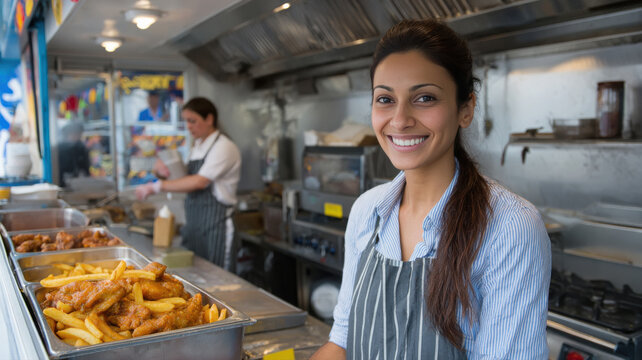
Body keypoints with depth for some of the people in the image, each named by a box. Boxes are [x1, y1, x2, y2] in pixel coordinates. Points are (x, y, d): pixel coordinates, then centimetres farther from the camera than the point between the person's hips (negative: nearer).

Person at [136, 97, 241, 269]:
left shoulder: (224, 147, -12)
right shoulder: (197, 147, 15)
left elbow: (200, 182, -21)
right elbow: (188, 179, 19)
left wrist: (157, 186, -20)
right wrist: (163, 168, 0)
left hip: (215, 223, -8)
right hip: (193, 222, 8)